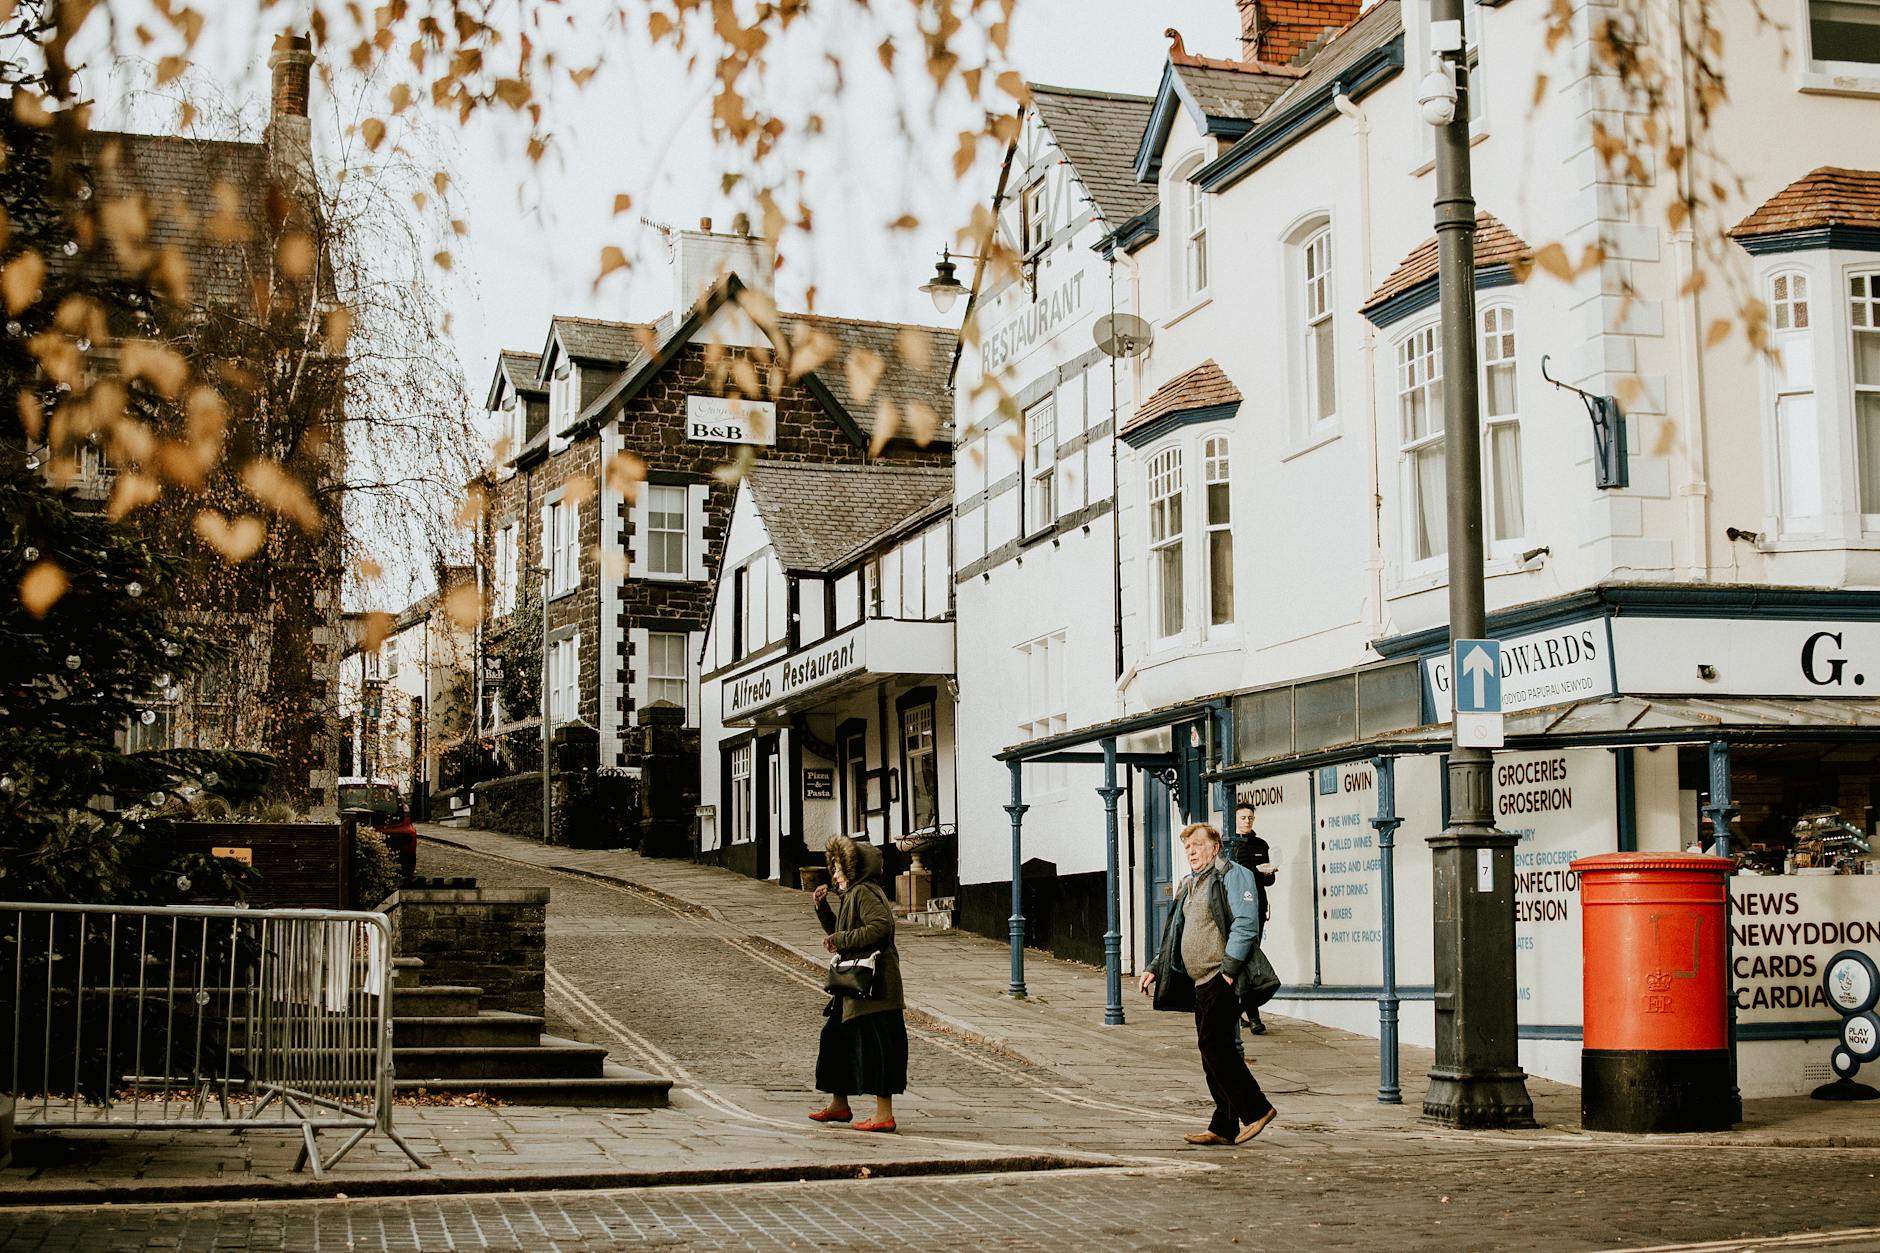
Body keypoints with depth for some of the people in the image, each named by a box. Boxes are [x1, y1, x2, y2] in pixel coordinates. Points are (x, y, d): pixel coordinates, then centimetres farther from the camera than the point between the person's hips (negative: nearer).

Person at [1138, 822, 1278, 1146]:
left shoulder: (1232, 876, -6)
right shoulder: (1190, 886, 22)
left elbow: (1246, 925, -17)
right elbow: (1174, 934, 29)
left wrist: (1228, 970, -21)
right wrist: (1156, 969, 19)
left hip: (1222, 979, -9)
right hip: (1203, 983, 9)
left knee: (1213, 1046, -15)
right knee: (1213, 1052, 7)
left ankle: (1256, 1109, -10)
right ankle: (1224, 1128, 9)